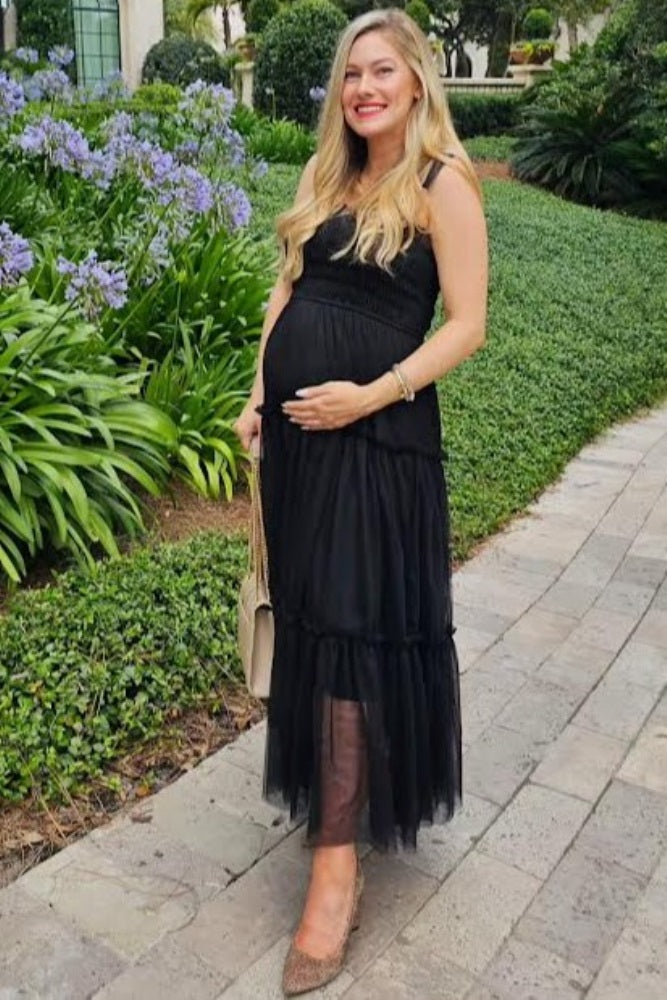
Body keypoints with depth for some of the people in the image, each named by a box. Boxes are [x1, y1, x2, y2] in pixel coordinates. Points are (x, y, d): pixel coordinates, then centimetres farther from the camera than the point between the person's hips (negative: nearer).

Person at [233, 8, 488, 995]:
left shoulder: (442, 182, -5)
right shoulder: (327, 176, 16)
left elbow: (467, 325, -10)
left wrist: (371, 395, -19)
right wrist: (258, 395, 9)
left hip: (376, 430, -7)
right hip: (296, 424, 7)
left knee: (349, 625, -6)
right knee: (308, 609, 14)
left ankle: (338, 860, 4)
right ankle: (331, 789, 36)